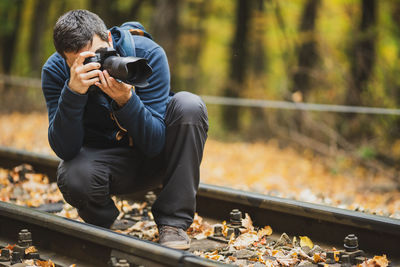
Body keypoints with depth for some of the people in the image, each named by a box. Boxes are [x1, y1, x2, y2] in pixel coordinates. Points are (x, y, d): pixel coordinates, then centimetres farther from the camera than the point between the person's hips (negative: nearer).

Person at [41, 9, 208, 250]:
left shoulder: (147, 54, -23)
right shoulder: (55, 71, -19)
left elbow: (155, 143, -25)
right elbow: (65, 150, -28)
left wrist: (126, 99, -43)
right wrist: (73, 92, -41)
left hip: (154, 158, 1)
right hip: (104, 157, 0)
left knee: (189, 105, -29)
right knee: (73, 177, -35)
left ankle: (173, 222, -19)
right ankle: (106, 225, 2)